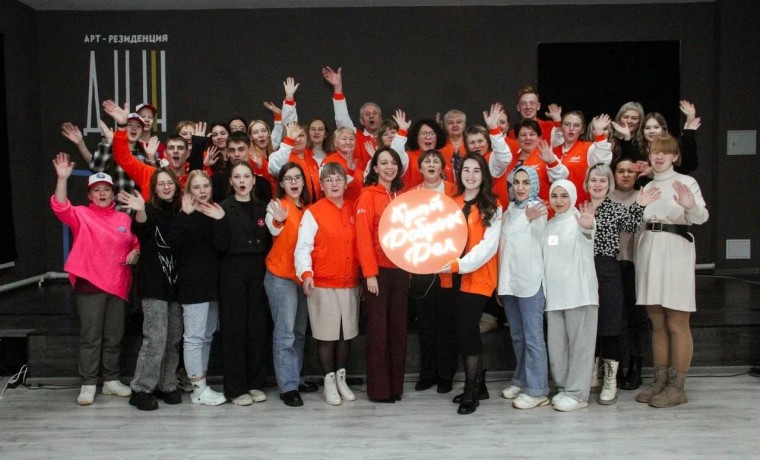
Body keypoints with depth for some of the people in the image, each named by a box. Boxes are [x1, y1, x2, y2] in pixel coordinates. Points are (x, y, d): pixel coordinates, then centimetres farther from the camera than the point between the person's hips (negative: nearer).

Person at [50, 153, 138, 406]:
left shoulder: (124, 218, 11)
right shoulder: (81, 215, 0)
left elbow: (136, 242, 21)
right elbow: (60, 207, -18)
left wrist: (135, 253, -1)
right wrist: (62, 179, -28)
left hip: (117, 284, 4)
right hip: (89, 284, -4)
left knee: (114, 336, 10)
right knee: (90, 336, -1)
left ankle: (111, 380, 22)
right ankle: (88, 385, 7)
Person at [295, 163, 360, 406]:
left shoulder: (354, 209, 9)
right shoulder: (313, 212, -4)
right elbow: (303, 247, -9)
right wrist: (306, 273, -24)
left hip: (351, 284, 4)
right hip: (323, 285, -4)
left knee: (346, 333, 12)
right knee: (326, 335, 2)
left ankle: (342, 379, 26)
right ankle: (329, 382, 16)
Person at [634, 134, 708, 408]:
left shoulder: (686, 182, -1)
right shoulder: (647, 187, 18)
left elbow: (701, 217, -16)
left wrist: (691, 206, -35)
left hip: (675, 252, -6)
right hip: (649, 252, 6)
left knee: (677, 324, -2)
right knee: (657, 324, 11)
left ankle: (676, 387, 4)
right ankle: (660, 382, 18)